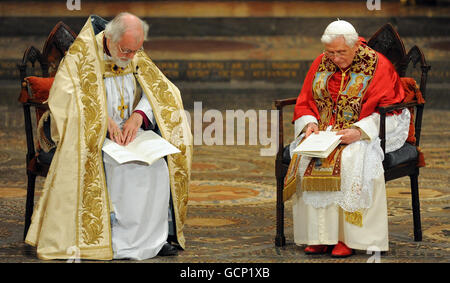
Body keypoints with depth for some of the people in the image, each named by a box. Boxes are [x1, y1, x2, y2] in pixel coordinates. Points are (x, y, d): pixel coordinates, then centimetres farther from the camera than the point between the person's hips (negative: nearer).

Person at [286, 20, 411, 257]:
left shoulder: (377, 65, -6)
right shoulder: (321, 64, 8)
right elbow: (305, 103, 13)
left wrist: (359, 131, -25)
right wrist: (310, 124, -9)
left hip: (366, 133, -4)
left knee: (351, 160, -36)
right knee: (304, 159, -25)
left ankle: (348, 237, -27)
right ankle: (319, 236, -22)